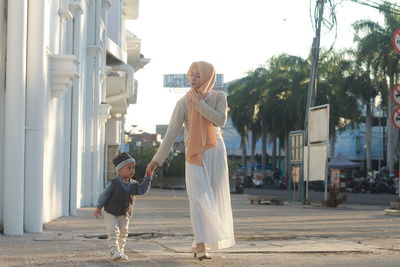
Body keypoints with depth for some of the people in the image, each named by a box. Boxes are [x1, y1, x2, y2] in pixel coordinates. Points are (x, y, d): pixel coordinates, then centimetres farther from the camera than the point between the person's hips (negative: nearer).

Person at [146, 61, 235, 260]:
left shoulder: (219, 97, 0)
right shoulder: (184, 103, -6)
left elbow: (220, 121, -16)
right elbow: (171, 133, -10)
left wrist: (199, 103, -16)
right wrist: (157, 160, -15)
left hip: (215, 152, 2)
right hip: (194, 155, -2)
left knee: (213, 199, 3)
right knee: (198, 197, -14)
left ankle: (200, 243, 14)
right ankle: (201, 246, -21)